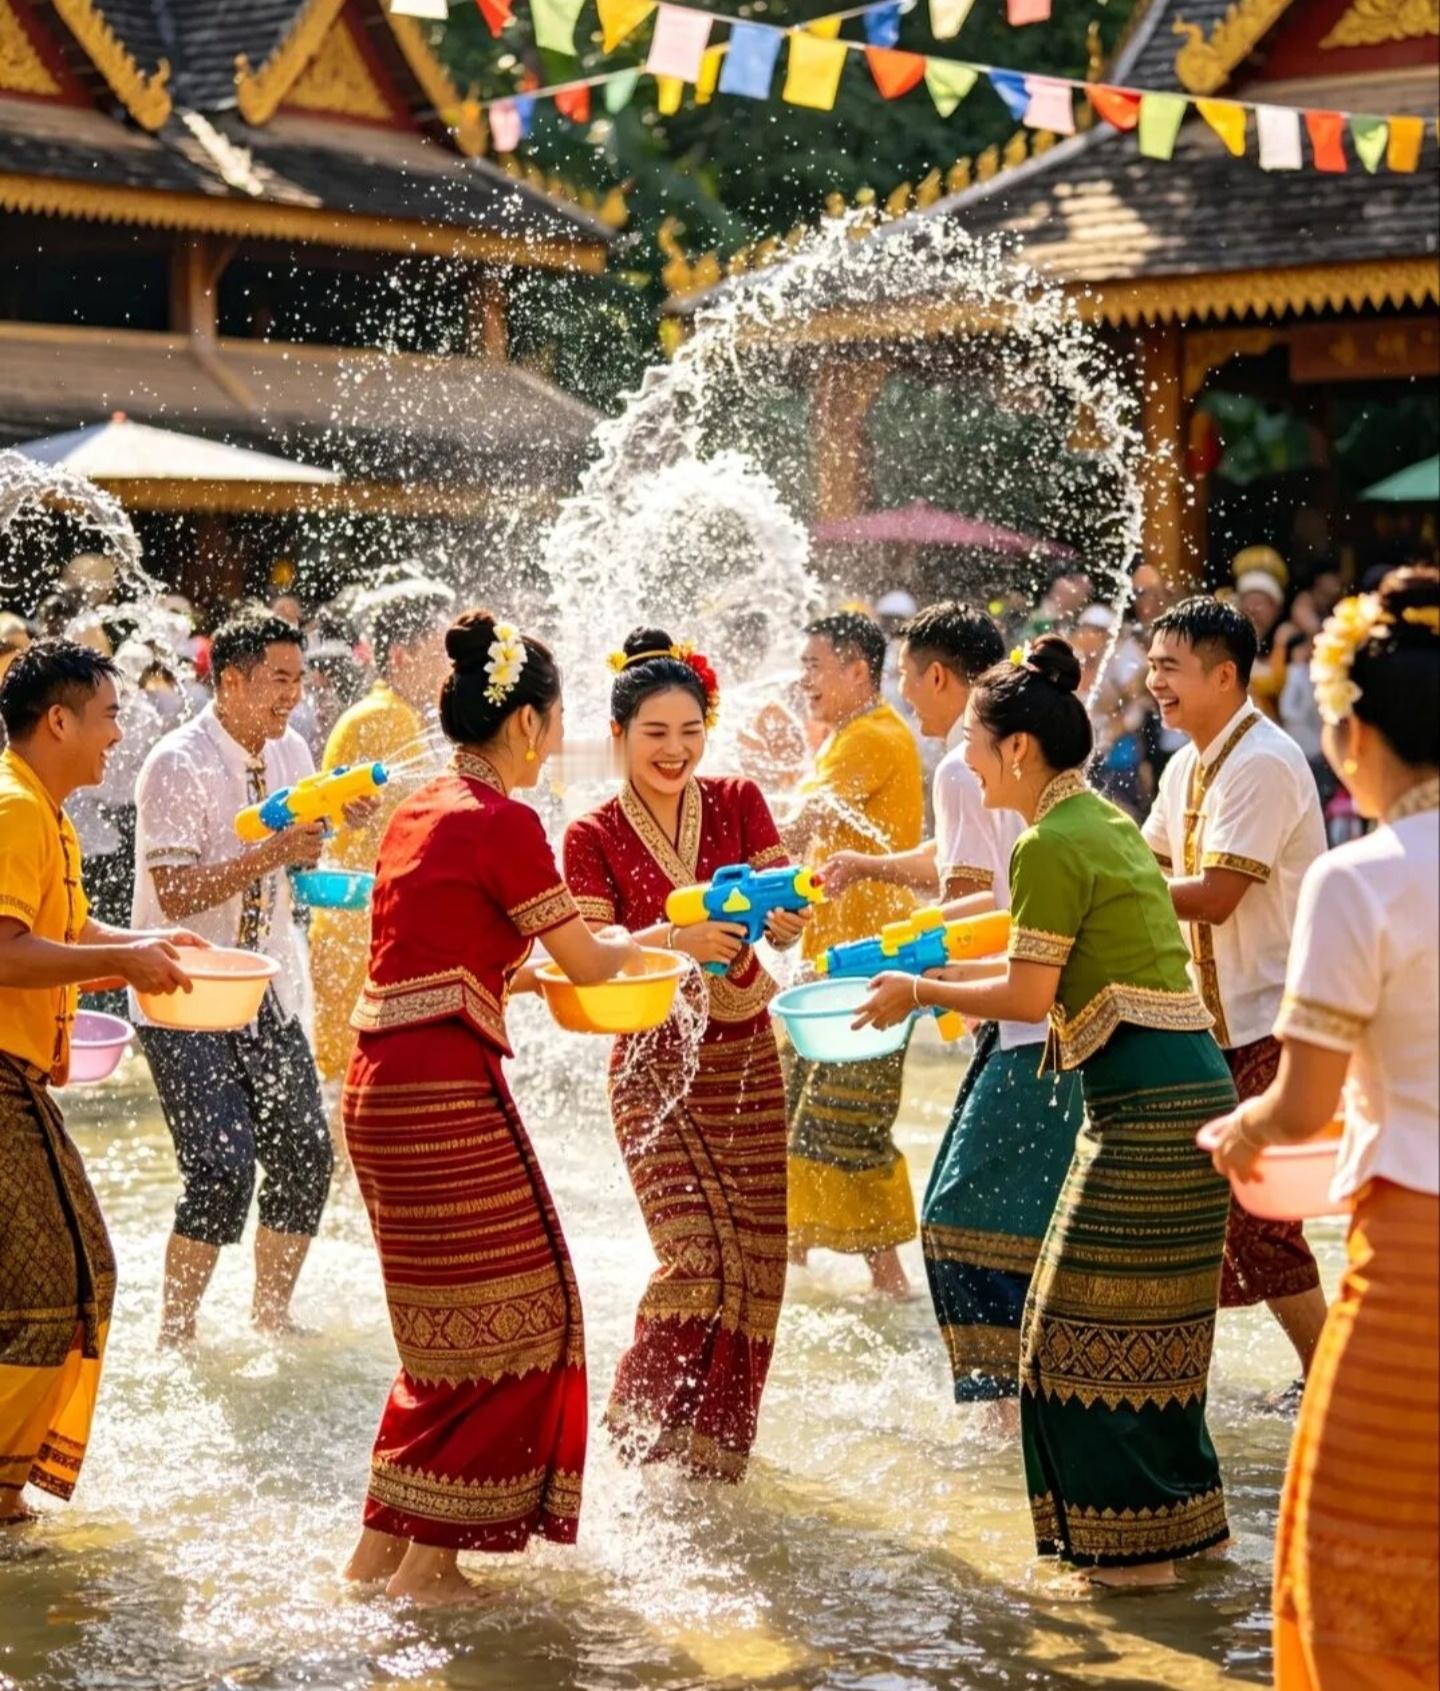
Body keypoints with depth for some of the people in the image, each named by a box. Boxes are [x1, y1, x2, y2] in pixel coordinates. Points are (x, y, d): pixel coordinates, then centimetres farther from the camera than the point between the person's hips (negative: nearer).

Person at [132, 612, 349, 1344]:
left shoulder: (290, 752, 5)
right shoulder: (177, 766, -16)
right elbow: (176, 895, -22)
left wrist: (336, 824, -2)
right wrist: (273, 852, -29)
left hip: (267, 991, 7)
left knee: (304, 1154, 4)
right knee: (223, 1165, -15)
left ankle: (271, 1319, 22)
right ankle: (175, 1334, 0)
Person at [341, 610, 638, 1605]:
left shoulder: (420, 809, 14)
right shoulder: (503, 821, -11)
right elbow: (588, 962, -3)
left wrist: (522, 974, 30)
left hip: (382, 1083, 9)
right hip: (447, 1088, -9)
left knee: (448, 1324, 18)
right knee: (509, 1318, 3)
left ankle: (381, 1542, 22)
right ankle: (429, 1559, 6)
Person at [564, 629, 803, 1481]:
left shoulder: (739, 803, 2)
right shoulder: (593, 836, -4)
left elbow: (783, 913, -6)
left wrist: (785, 918, -30)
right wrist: (676, 937, -32)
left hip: (744, 1058, 3)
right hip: (654, 1064, -3)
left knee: (756, 1259, 2)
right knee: (696, 1252, -15)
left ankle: (717, 1449, 20)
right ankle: (640, 1424, 6)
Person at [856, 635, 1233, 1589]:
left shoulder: (1052, 843, -13)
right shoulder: (1102, 820, 16)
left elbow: (1028, 995, -12)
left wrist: (920, 993, 0)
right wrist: (935, 971, 22)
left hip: (1147, 1102, -10)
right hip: (1183, 1088, 10)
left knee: (1104, 1320, -2)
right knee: (1148, 1314, 17)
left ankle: (1136, 1543, 4)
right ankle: (1184, 1516, 25)